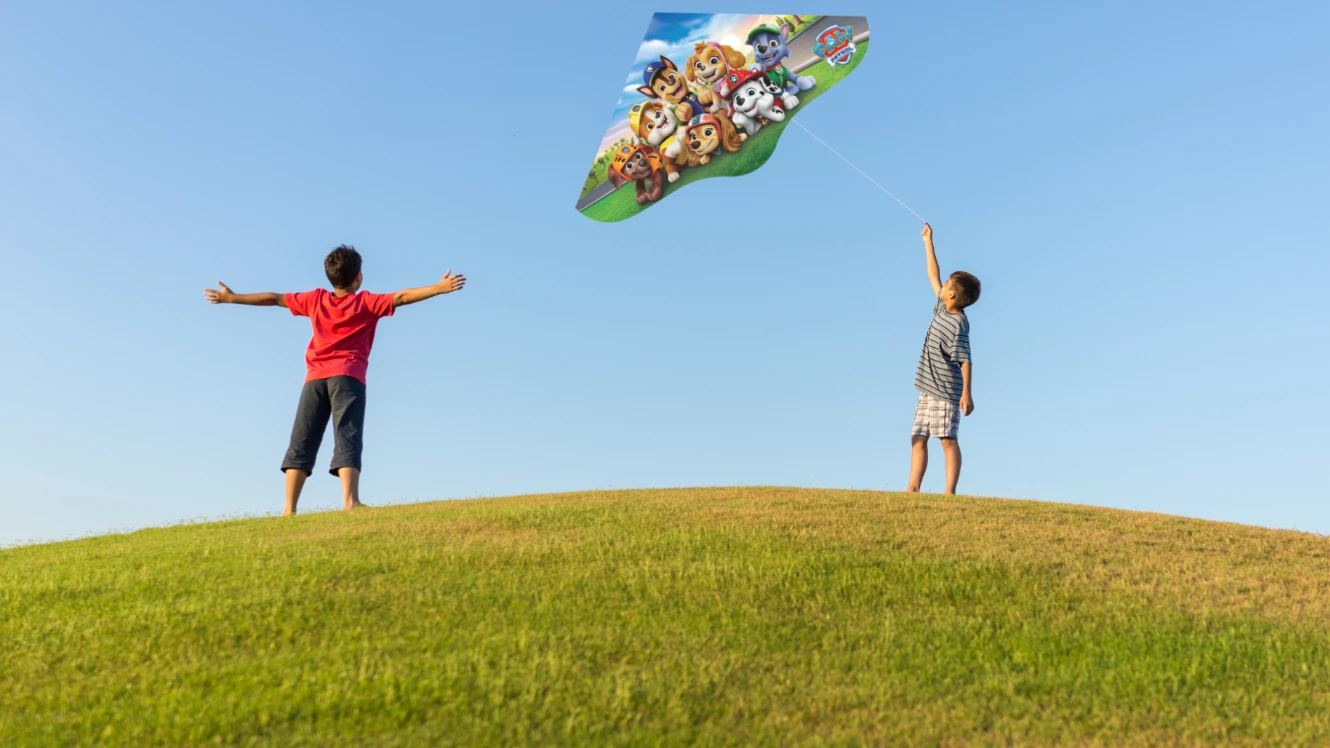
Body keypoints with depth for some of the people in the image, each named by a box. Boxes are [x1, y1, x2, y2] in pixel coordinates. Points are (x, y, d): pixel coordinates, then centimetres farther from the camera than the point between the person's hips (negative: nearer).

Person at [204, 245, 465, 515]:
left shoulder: (315, 299, 17)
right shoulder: (367, 302, 6)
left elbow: (274, 299, 24)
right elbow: (402, 297, -5)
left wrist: (231, 298, 35)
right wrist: (440, 287, -9)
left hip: (315, 378, 3)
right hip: (347, 376, -3)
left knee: (302, 441, 3)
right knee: (347, 438, -14)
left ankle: (289, 509, -5)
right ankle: (349, 502, -31)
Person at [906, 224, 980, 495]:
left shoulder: (957, 324, -16)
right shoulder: (942, 309, 9)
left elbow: (965, 360, -21)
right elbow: (933, 276, 20)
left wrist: (967, 393, -29)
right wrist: (928, 242, 25)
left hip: (945, 392, -9)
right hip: (928, 391, 9)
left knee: (948, 440, -8)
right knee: (917, 439, 5)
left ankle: (950, 492, -7)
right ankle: (913, 488, 5)